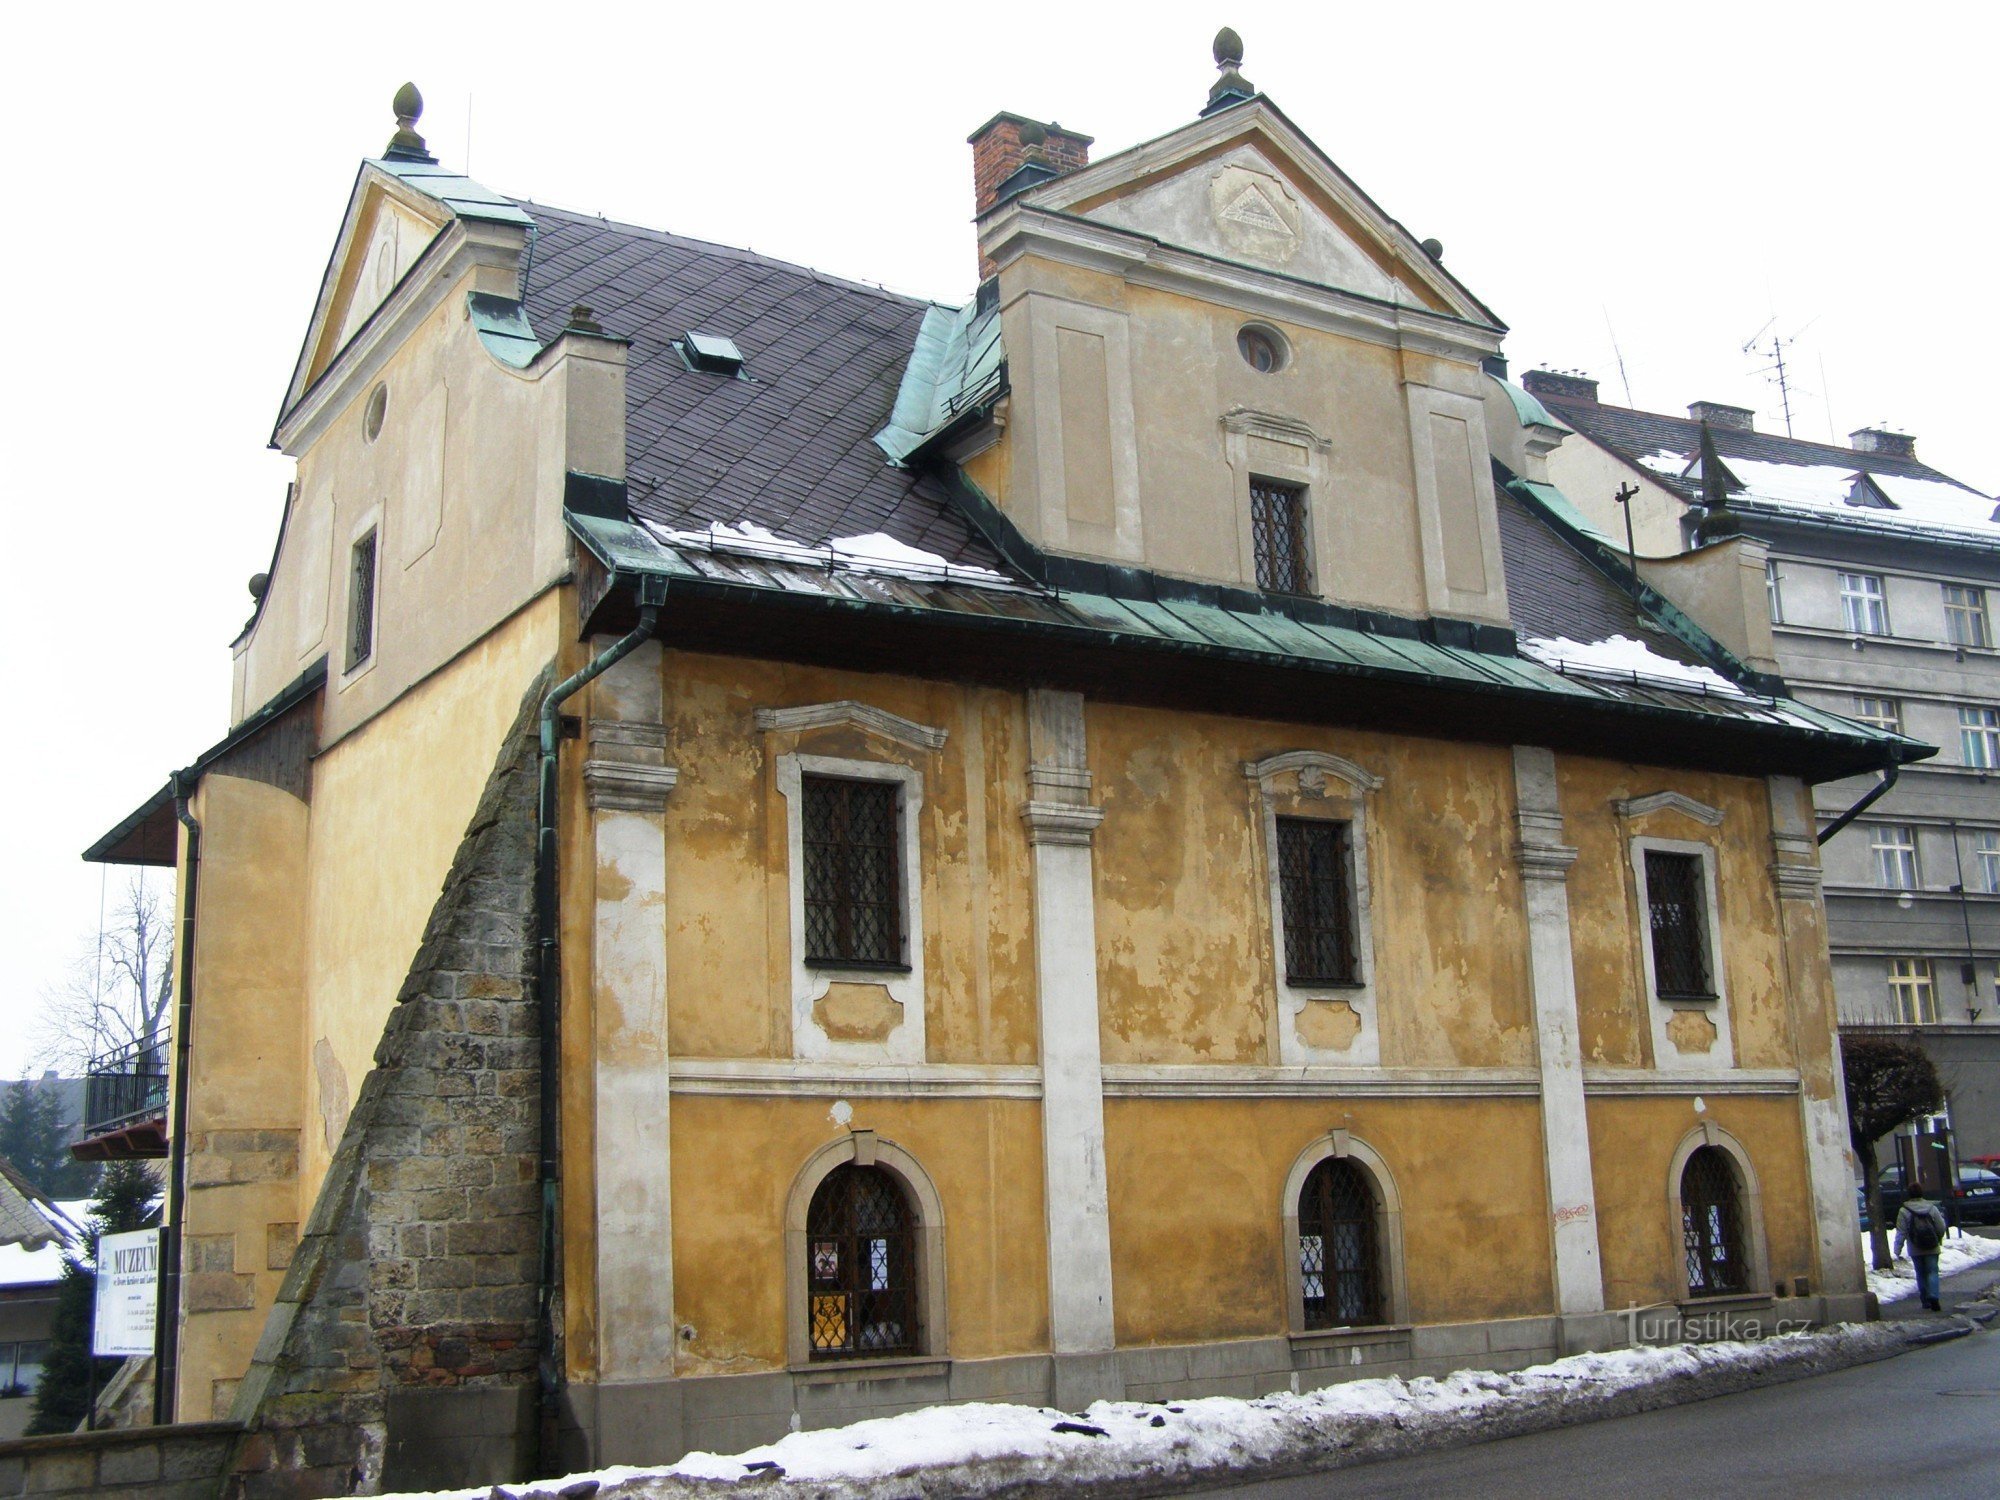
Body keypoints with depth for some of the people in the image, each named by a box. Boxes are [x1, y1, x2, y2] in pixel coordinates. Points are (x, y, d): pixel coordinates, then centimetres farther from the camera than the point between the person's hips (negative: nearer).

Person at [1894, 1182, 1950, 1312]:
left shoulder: (1904, 1211, -8)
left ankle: (1926, 1302, 16)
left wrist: (1897, 1249, -1)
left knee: (1921, 1274, 12)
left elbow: (1901, 1233, -8)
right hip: (1932, 1248, 0)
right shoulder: (1932, 1208, -4)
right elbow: (1941, 1228, 1)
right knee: (1932, 1272, 0)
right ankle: (1933, 1297, -20)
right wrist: (1939, 1240, 23)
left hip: (1915, 1250, 0)